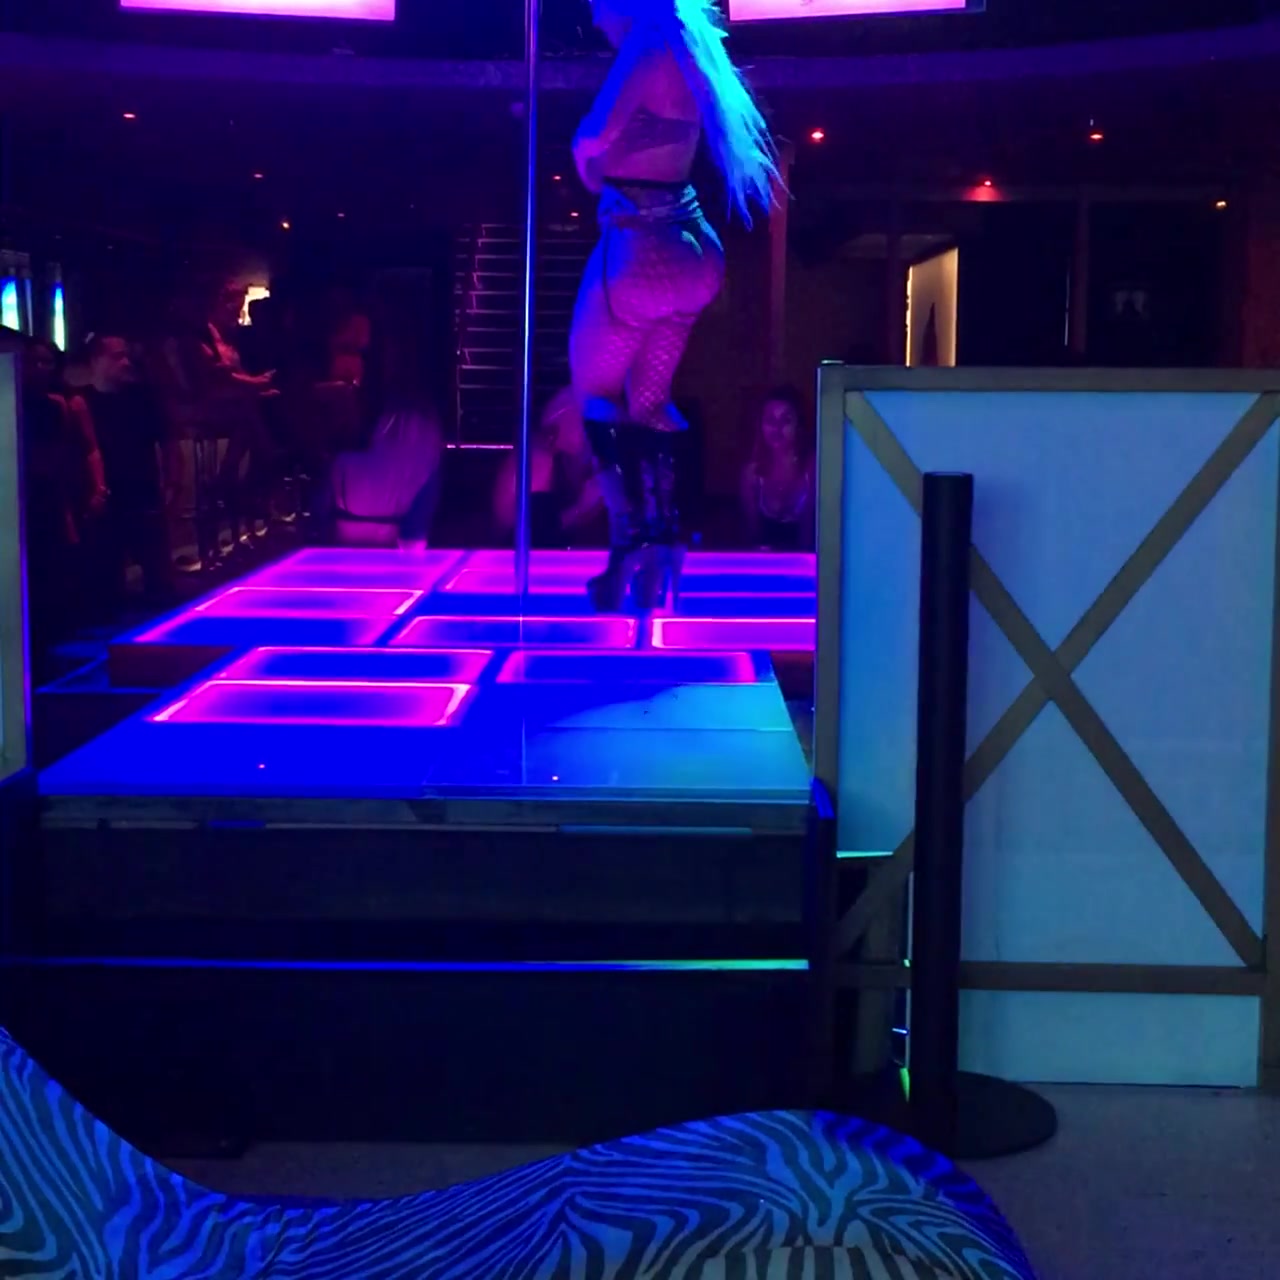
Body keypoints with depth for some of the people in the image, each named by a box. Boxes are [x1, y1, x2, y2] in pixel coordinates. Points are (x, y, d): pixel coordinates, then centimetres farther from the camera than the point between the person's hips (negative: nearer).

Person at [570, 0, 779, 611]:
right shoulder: (687, 50, 12)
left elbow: (594, 137, -20)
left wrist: (588, 167, 0)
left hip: (639, 249, -8)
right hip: (688, 248, 9)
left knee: (595, 398, 6)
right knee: (646, 406, 16)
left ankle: (633, 543, 0)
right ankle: (659, 541, 13)